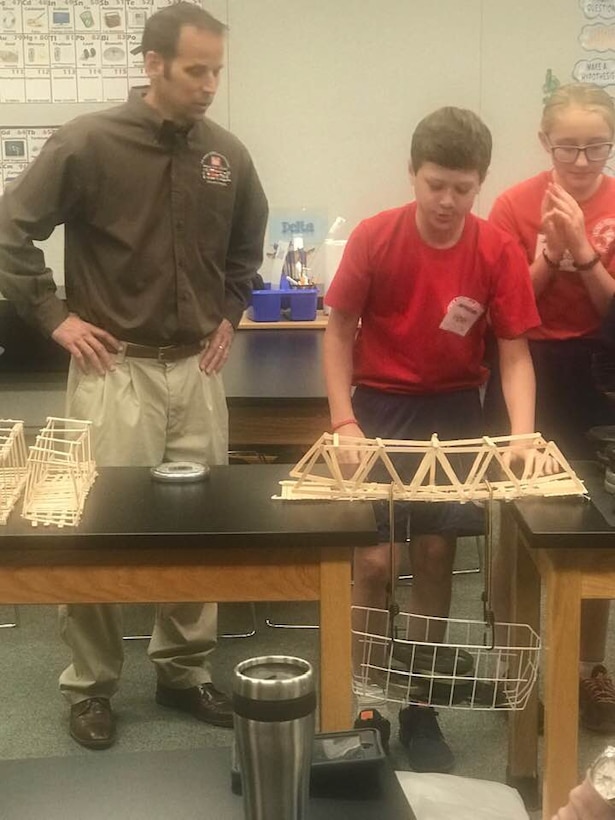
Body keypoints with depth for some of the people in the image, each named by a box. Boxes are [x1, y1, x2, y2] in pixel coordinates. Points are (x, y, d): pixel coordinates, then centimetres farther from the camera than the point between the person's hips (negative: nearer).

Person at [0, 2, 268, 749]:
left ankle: (184, 670, 26)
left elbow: (248, 243, 23)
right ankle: (90, 684, 17)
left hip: (196, 371, 5)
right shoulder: (89, 143, -10)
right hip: (116, 370, -4)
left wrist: (230, 312, 13)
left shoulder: (226, 154, 4)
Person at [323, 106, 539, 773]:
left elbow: (514, 353, -8)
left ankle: (418, 708, 20)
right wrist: (344, 422, -13)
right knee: (374, 560, -6)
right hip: (380, 405, -1)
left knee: (436, 555, 6)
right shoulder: (374, 238, -14)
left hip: (454, 411, 2)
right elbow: (339, 329, -5)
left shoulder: (498, 251, -11)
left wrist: (521, 436, -21)